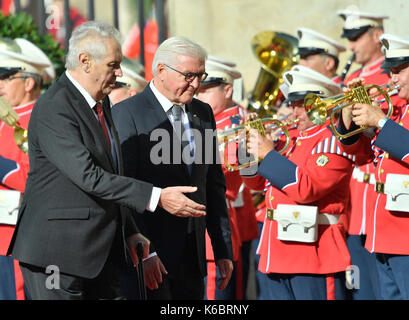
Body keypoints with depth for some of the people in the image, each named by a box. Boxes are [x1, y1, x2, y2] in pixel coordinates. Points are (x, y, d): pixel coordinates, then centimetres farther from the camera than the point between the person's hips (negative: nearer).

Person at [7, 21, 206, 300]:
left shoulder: (101, 103, 13)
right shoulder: (53, 109, -17)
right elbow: (88, 176, -25)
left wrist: (129, 230, 14)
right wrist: (157, 197, -25)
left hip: (100, 251, 9)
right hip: (56, 252, -9)